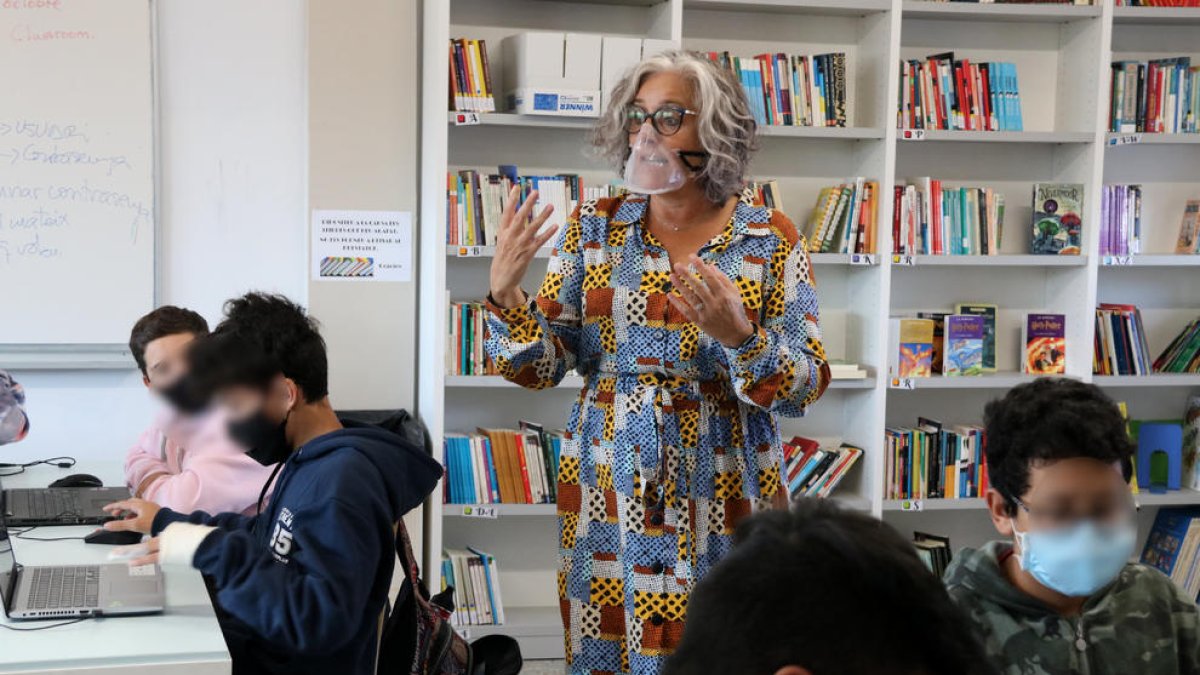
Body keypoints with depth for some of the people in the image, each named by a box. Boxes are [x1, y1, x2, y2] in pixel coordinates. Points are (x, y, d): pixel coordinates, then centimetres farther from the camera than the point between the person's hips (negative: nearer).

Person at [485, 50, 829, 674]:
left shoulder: (770, 240, -4)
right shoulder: (594, 228, 2)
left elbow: (806, 385, -8)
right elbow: (542, 366, 1)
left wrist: (740, 336, -27)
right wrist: (504, 293, -17)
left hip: (722, 495, -2)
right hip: (610, 486, 2)